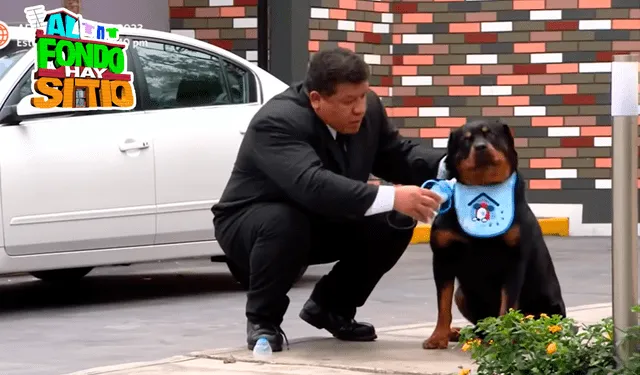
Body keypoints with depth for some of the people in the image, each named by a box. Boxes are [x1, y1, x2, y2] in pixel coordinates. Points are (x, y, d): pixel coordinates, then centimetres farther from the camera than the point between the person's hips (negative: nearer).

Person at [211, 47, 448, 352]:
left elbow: (396, 156, 2)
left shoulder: (368, 108, -10)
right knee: (284, 224, -39)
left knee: (397, 221, -12)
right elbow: (312, 184, -48)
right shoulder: (277, 123, -33)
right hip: (252, 221, -7)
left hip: (323, 222, 7)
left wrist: (448, 166, -19)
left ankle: (331, 307, 7)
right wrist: (390, 198, -56)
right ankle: (262, 320, -14)